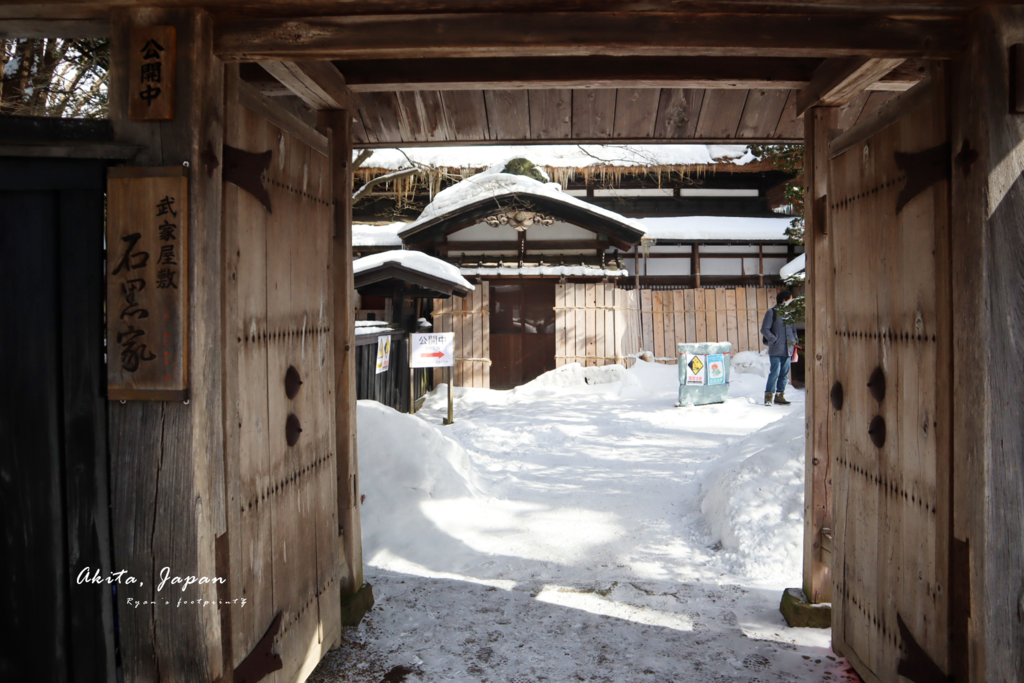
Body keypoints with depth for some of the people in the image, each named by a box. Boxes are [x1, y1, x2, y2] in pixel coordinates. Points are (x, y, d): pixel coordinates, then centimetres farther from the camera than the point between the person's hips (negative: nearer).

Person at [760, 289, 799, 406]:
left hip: (788, 350, 6)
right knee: (775, 373, -8)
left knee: (784, 374, 7)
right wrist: (774, 340, -12)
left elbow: (794, 329, 26)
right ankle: (769, 396, 0)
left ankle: (779, 396, 15)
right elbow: (764, 329, -7)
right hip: (776, 351, -6)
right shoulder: (772, 313, -4)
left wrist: (794, 340, 11)